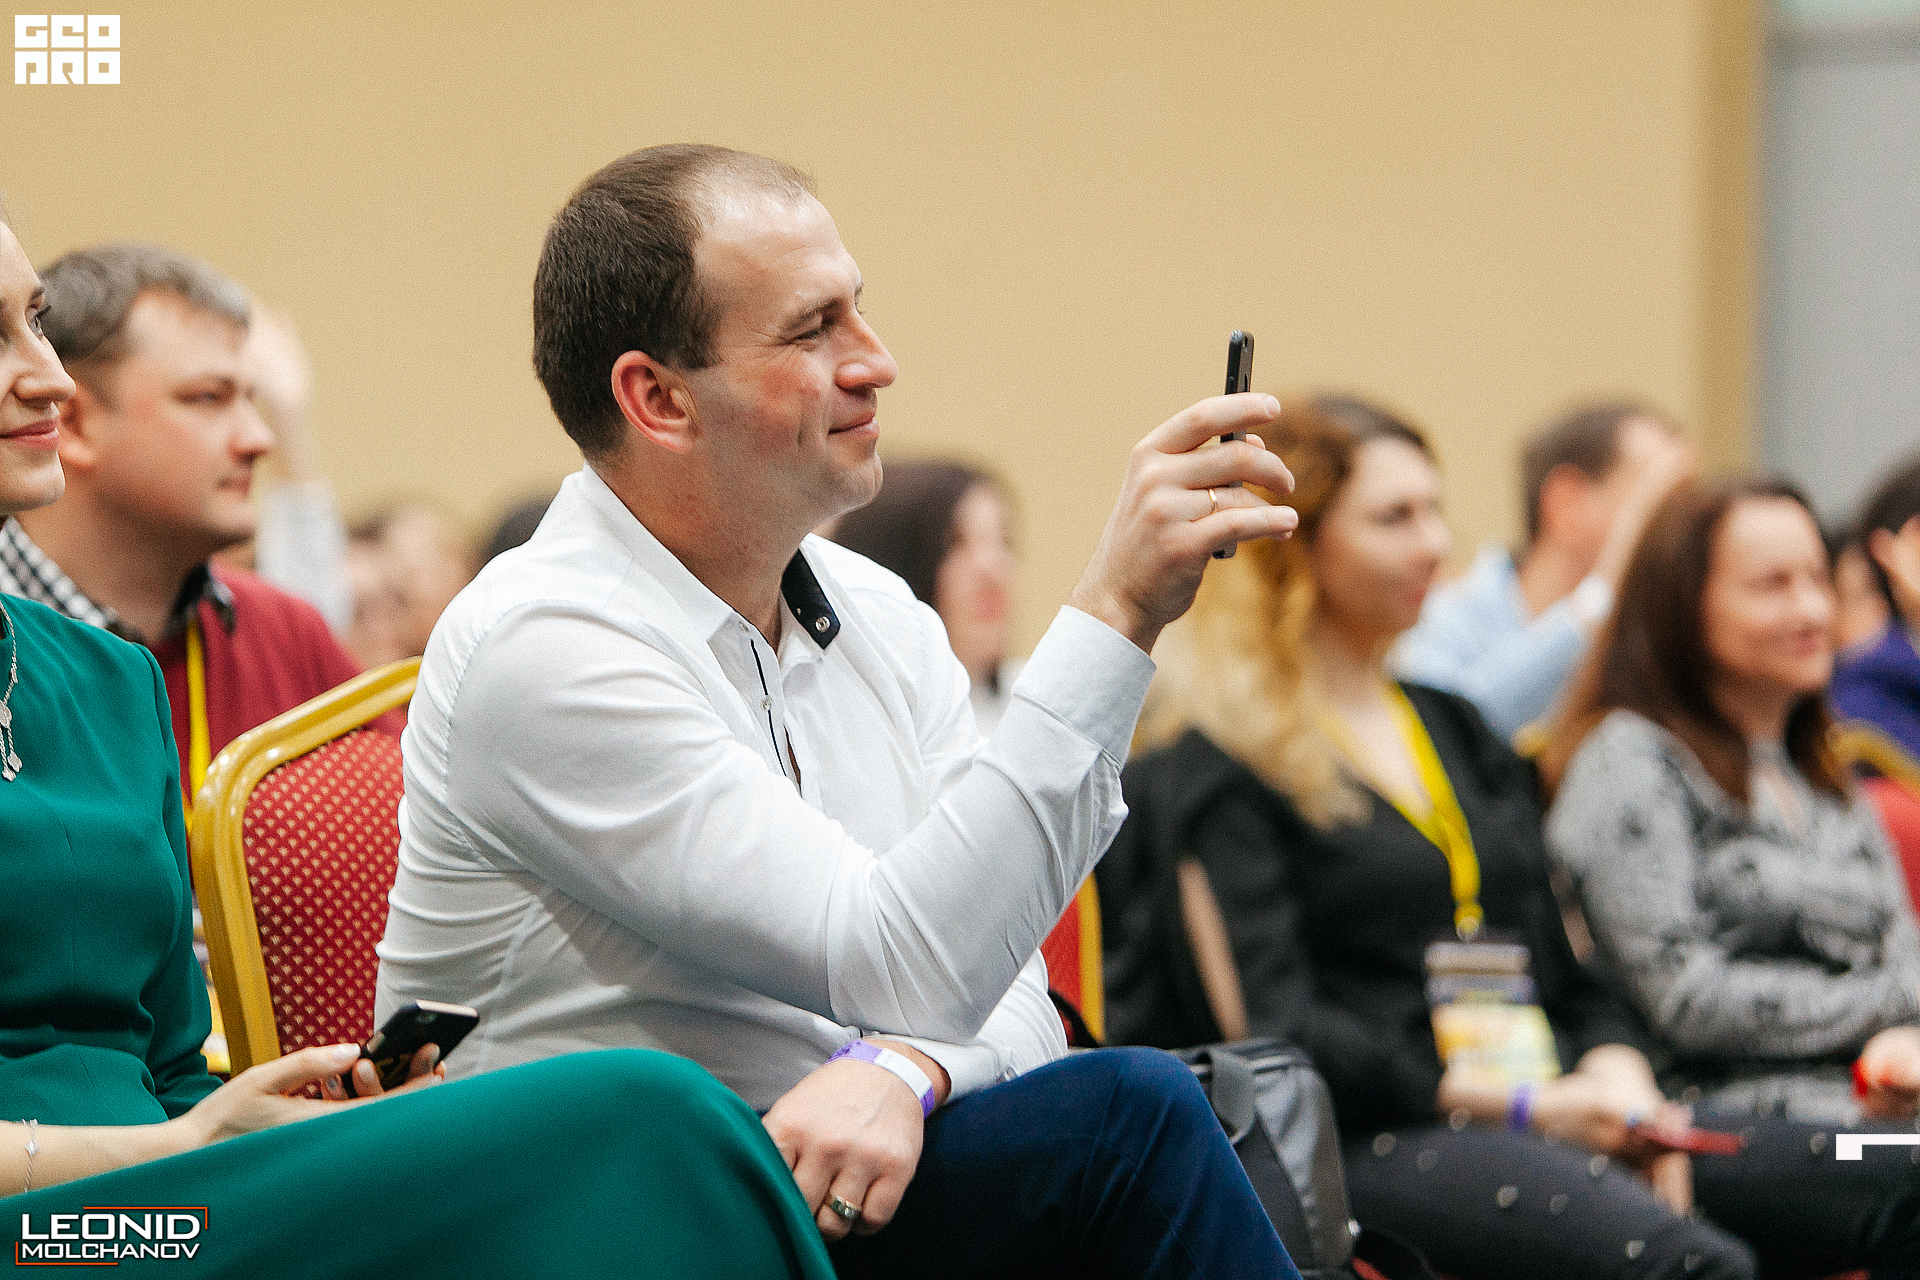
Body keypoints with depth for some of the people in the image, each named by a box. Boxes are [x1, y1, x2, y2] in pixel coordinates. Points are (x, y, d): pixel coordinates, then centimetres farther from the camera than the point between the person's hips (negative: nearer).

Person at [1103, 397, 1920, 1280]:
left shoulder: (1457, 729, 25)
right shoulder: (1210, 769, 0)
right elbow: (1268, 1030, -10)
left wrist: (1616, 1078, -1)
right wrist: (1520, 1106, -16)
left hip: (1545, 1117, 7)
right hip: (1358, 1140, -7)